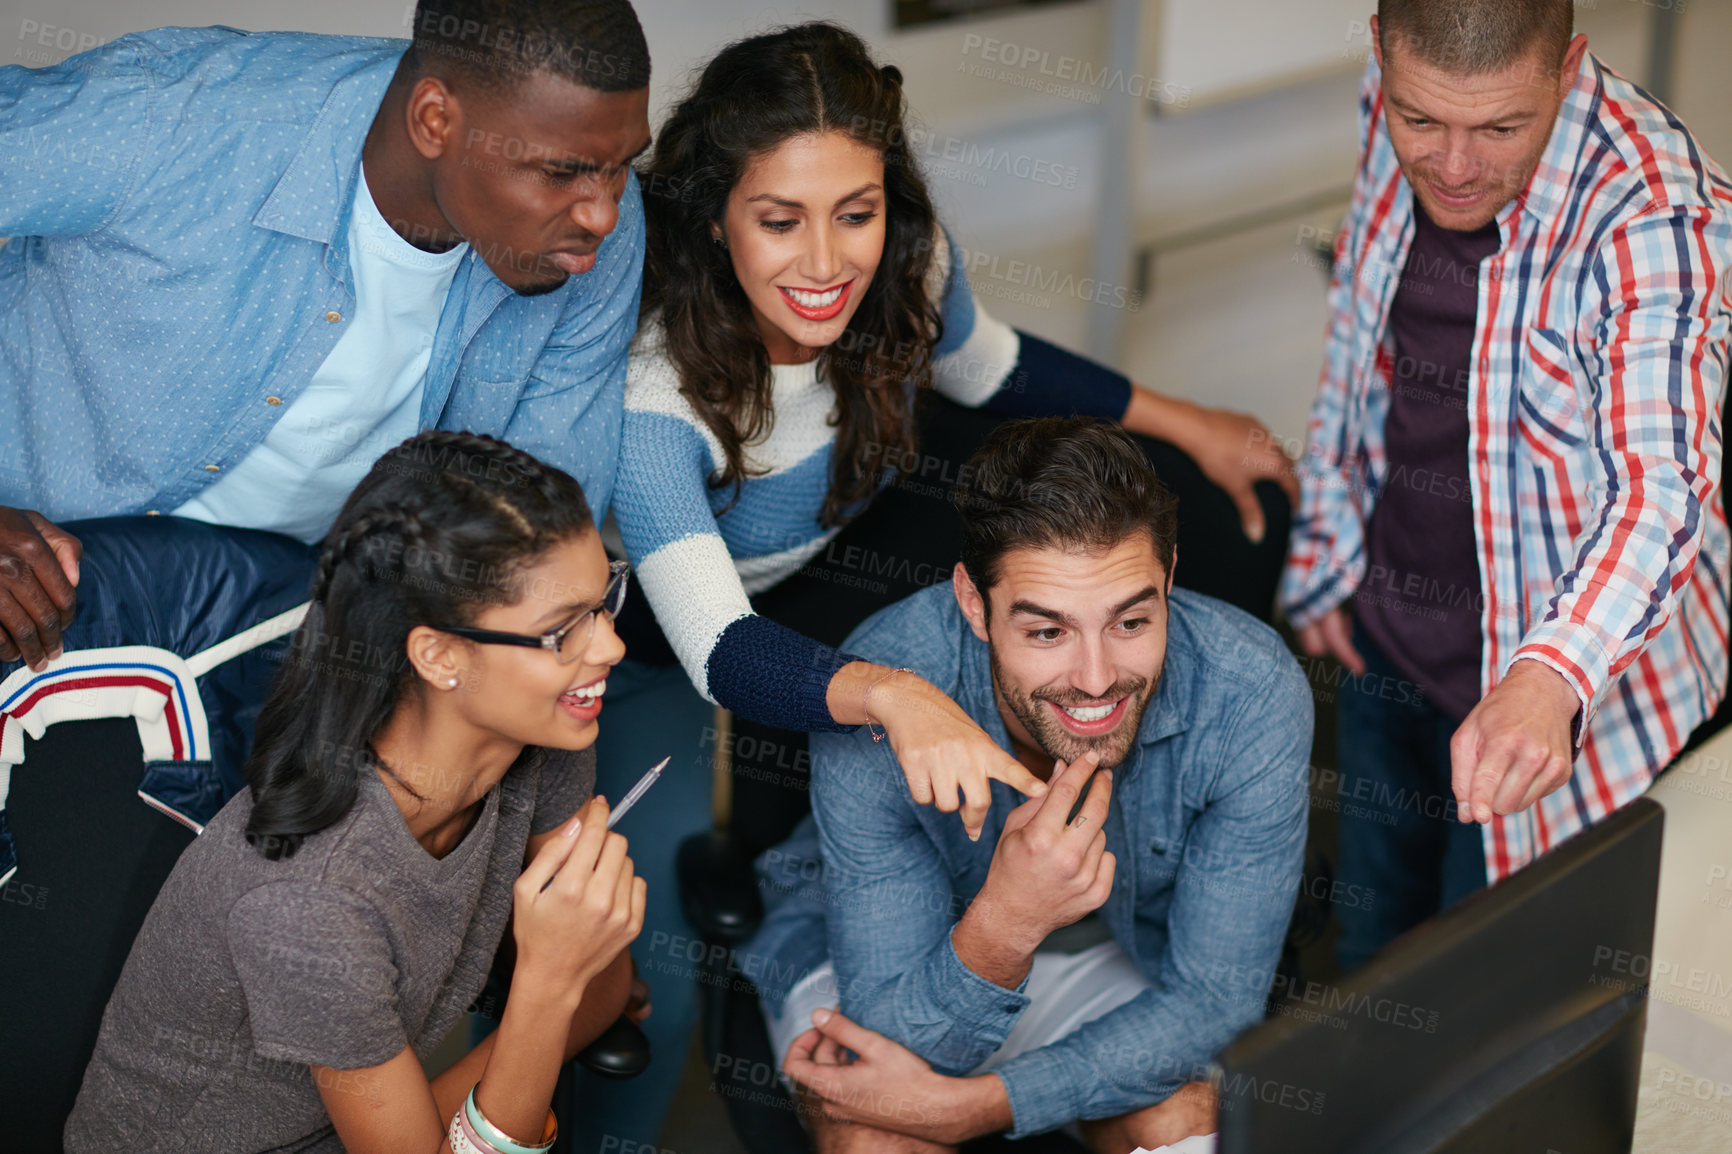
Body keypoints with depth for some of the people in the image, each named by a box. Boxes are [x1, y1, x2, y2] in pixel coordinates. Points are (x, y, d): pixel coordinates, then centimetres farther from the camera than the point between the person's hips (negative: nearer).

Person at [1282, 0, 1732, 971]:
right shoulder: (1393, 110, -10)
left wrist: (1547, 679, -58)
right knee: (1374, 936, 26)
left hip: (1572, 668, -6)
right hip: (1391, 634, 6)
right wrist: (1326, 556, 11)